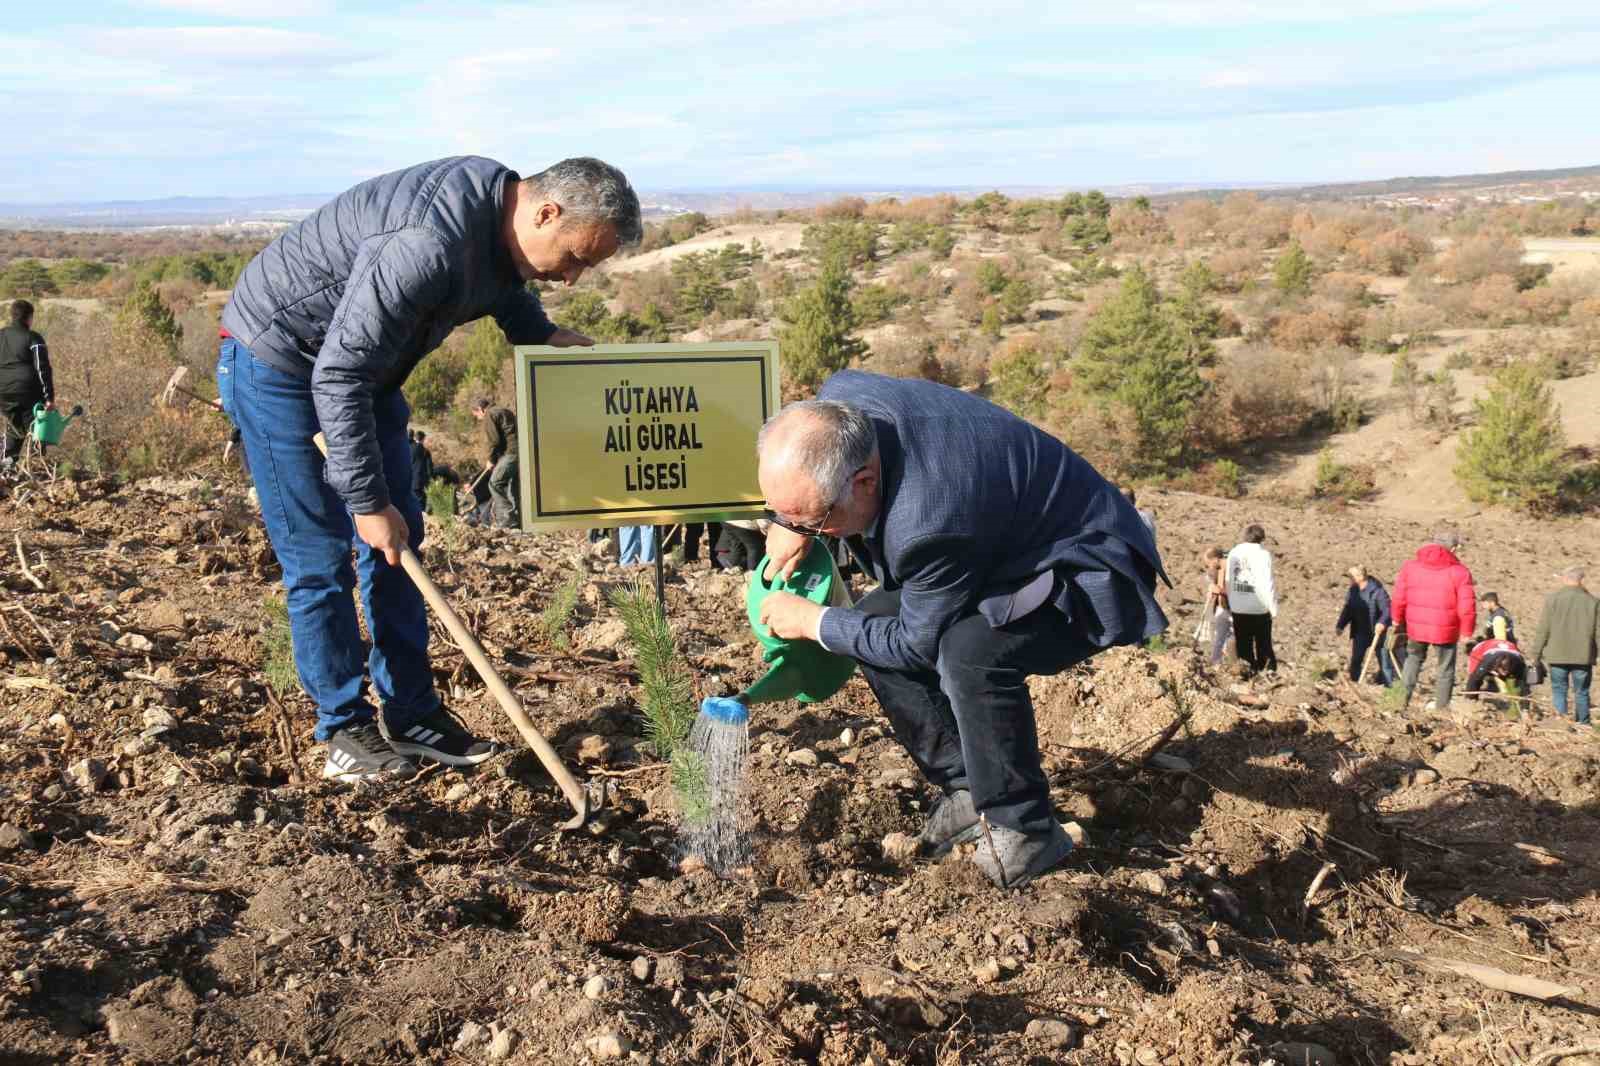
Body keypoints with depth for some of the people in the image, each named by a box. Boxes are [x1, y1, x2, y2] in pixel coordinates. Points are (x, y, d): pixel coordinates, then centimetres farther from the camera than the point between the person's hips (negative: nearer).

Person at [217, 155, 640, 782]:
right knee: (320, 558, -5)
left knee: (398, 541, 8)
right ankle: (344, 731, 8)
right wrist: (368, 500, -27)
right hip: (279, 364, -9)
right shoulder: (430, 243, -36)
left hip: (357, 361, 9)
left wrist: (543, 334, 3)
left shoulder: (501, 199, -6)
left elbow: (507, 287, 20)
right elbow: (338, 378, -32)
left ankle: (412, 714, 17)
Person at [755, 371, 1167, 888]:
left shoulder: (929, 521, -40)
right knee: (873, 620, 1)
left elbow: (916, 645, -22)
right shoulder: (841, 400, -17)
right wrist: (791, 524, 0)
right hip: (1012, 544, 10)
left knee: (971, 649, -35)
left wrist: (812, 622, -11)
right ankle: (966, 791, 10)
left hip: (1089, 575, -9)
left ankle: (1026, 830, -13)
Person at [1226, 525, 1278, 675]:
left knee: (1243, 645, 11)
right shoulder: (1263, 554, -12)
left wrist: (1229, 605, 14)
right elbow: (1268, 583, -14)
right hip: (1259, 608, -4)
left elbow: (1228, 581, 7)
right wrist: (1273, 607, -7)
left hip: (1238, 609, 4)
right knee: (1264, 645, 7)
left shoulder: (1233, 553, 3)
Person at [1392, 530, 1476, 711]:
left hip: (1416, 628, 3)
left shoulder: (1410, 566, 1)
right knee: (1445, 668, 13)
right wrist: (1466, 632, 2)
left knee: (1413, 660, 23)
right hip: (1445, 631, -3)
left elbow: (1399, 598, 3)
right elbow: (1467, 607, -10)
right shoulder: (1460, 572, -8)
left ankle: (1404, 699, 19)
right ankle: (1442, 706, 18)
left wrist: (1397, 620, 17)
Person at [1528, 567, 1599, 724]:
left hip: (1558, 656, -1)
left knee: (1559, 691, 7)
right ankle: (1582, 725, 15)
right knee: (1581, 693, 10)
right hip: (1583, 657, 1)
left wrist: (1536, 653, 4)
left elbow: (1543, 630, -4)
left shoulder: (1552, 599, -5)